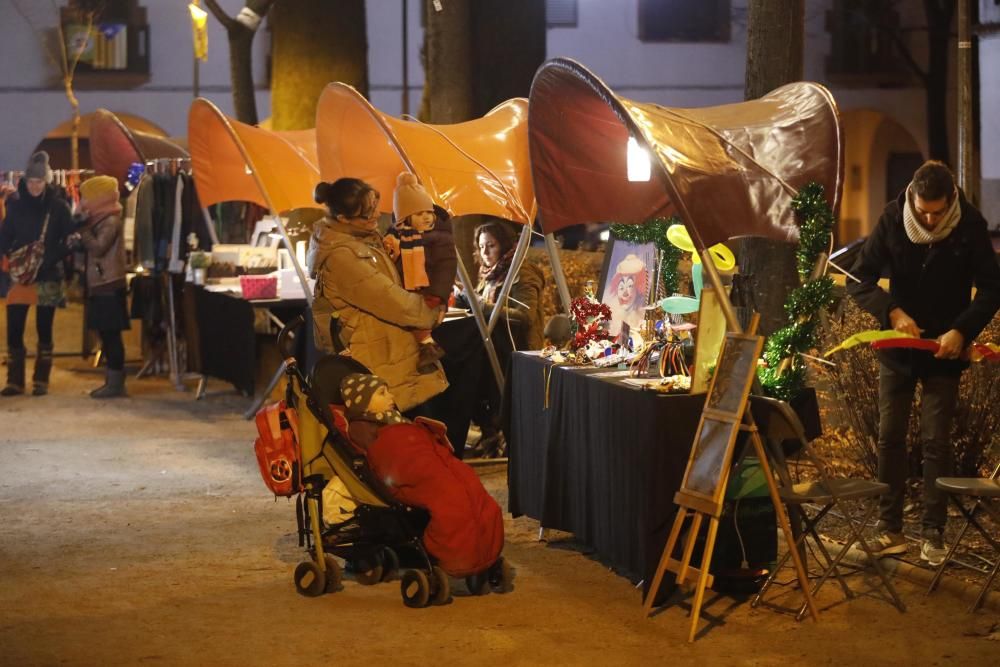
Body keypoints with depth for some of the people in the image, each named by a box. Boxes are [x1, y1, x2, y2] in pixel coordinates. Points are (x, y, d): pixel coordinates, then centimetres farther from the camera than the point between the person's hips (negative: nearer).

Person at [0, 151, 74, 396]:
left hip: (48, 277, -2)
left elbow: (68, 241, -2)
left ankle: (41, 381, 13)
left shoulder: (58, 206, -2)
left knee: (44, 330, 4)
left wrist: (45, 263, -13)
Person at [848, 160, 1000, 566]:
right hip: (898, 348, 2)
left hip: (944, 350, -1)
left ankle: (933, 534, 5)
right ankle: (889, 529, 11)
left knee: (936, 442, -1)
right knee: (890, 438, 4)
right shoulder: (892, 221, -11)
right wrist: (892, 311, -23)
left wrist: (962, 330, -22)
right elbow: (859, 280, -8)